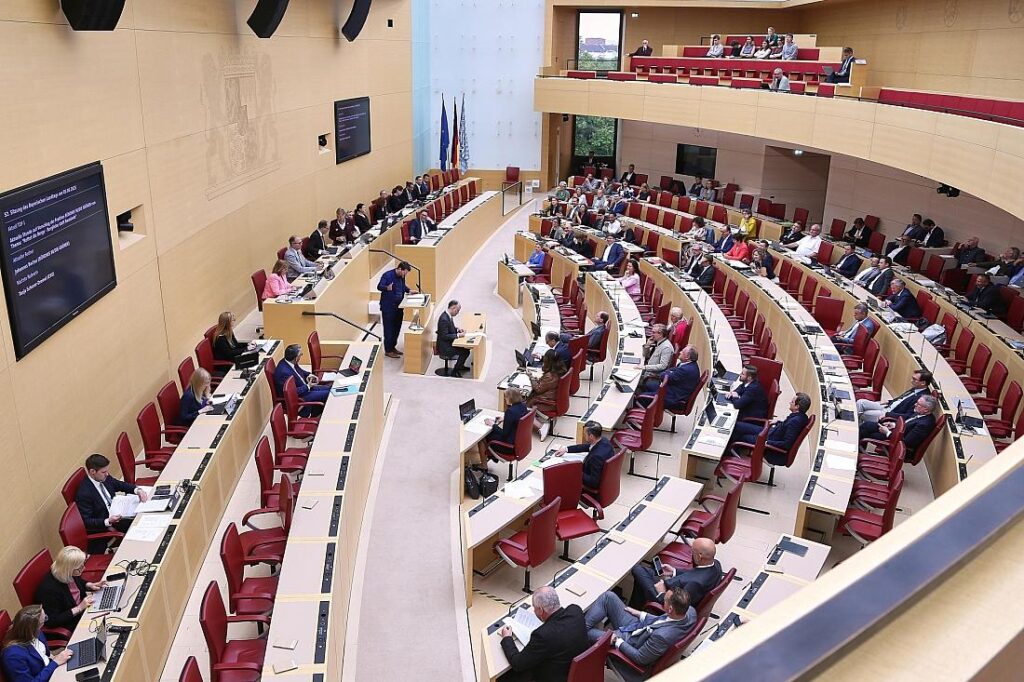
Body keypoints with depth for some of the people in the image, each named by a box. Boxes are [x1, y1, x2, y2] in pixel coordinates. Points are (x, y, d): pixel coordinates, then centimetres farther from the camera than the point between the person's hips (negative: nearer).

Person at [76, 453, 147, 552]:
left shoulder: (105, 478, -3)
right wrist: (108, 522, -31)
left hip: (116, 514, 8)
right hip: (101, 527, -8)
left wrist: (137, 490, -4)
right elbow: (86, 521, -19)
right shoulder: (84, 493, -23)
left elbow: (120, 485, 15)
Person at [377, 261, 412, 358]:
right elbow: (379, 286, -19)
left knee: (397, 327, 14)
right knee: (389, 328, -2)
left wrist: (409, 290, 8)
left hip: (398, 306, 8)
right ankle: (388, 350, 6)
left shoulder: (401, 276, 7)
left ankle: (393, 347, 29)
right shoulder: (387, 275, -16)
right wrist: (387, 288, -38)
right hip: (388, 307, -8)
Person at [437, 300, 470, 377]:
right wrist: (458, 335, -23)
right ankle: (454, 371, -1)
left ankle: (460, 365, 27)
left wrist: (458, 329, 2)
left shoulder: (449, 316, 2)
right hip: (444, 347, -10)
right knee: (465, 352, -14)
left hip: (449, 342, 10)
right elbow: (444, 336, -27)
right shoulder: (444, 319, -28)